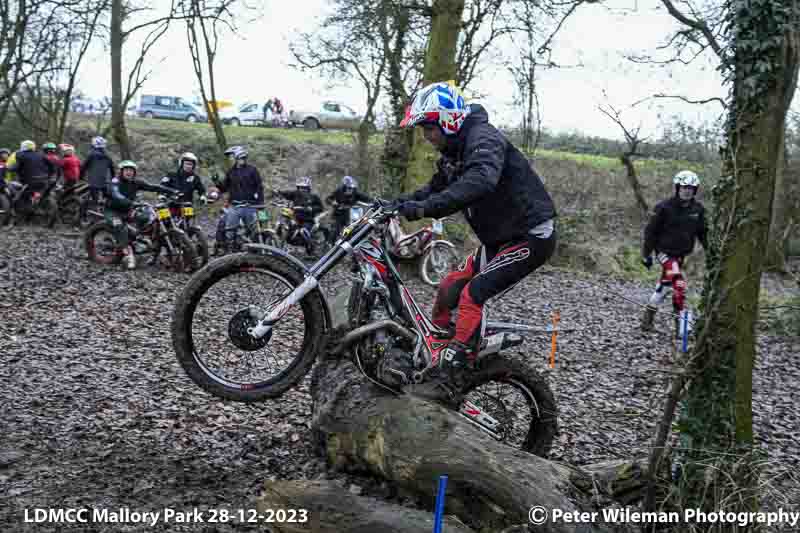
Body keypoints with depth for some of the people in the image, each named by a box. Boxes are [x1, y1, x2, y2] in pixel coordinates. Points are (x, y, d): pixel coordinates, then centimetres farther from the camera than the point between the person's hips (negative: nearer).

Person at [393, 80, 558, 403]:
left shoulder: (483, 138, -22)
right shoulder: (453, 151, 9)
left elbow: (480, 182, -41)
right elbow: (438, 188, 14)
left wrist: (425, 207, -48)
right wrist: (401, 203, -2)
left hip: (530, 237, -10)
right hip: (498, 239, 10)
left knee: (473, 295, -20)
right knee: (449, 289, 6)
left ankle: (450, 382, -17)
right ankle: (433, 361, 17)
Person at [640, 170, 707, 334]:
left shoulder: (698, 209, -1)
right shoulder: (665, 207, -15)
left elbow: (702, 233, 8)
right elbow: (651, 231, -9)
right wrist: (646, 254, -7)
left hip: (681, 254, 6)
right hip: (665, 251, -6)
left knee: (665, 284, 14)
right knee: (679, 283, -20)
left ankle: (649, 313, 30)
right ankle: (680, 319, -13)